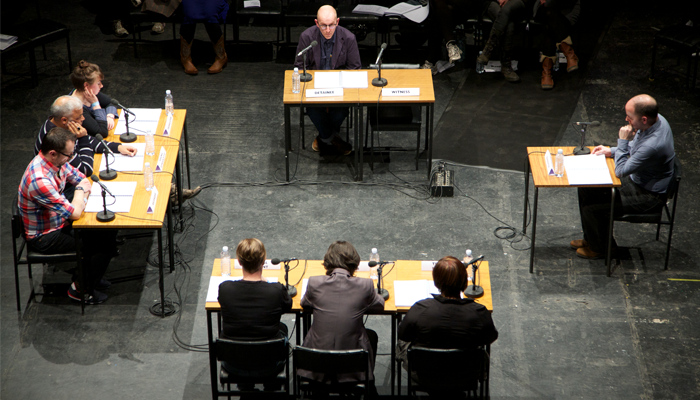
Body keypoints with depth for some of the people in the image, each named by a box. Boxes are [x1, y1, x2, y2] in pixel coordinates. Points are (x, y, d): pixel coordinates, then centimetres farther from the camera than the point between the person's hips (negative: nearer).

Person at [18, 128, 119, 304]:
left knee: (108, 229, 5)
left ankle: (89, 275, 24)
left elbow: (83, 180, 9)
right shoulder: (39, 180, -37)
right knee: (106, 242, -10)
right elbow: (75, 213, -32)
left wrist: (82, 194, -13)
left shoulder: (56, 162, -9)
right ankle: (80, 289, 10)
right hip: (44, 238, -9)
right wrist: (81, 190, -14)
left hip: (59, 222, 9)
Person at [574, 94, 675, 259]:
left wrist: (622, 141, -22)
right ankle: (591, 238, 26)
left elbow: (620, 171, -26)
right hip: (635, 178, 10)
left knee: (591, 209, -16)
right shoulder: (654, 119, -9)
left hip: (647, 195, -10)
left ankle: (599, 247, 13)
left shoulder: (653, 145, -38)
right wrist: (611, 151, 2)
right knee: (586, 189, 9)